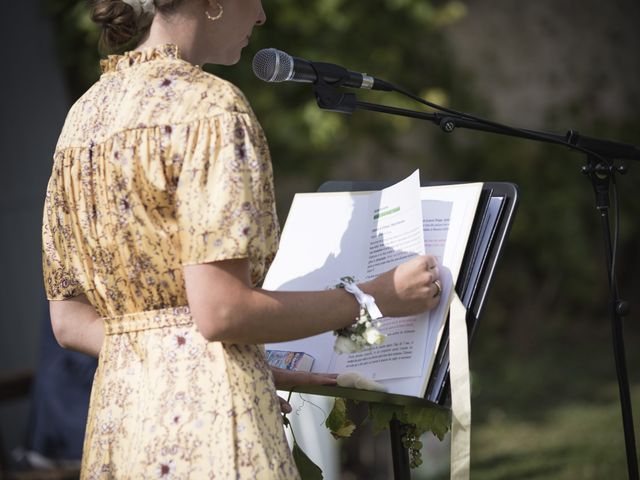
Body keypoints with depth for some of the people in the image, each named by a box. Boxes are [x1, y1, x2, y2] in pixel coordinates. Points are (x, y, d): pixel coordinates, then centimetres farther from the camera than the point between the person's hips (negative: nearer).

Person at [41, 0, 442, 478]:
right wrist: (377, 298, -6)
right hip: (204, 409, -8)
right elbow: (219, 312, -18)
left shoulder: (83, 117, 13)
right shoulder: (206, 103, -10)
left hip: (114, 413, 8)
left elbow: (71, 322, 12)